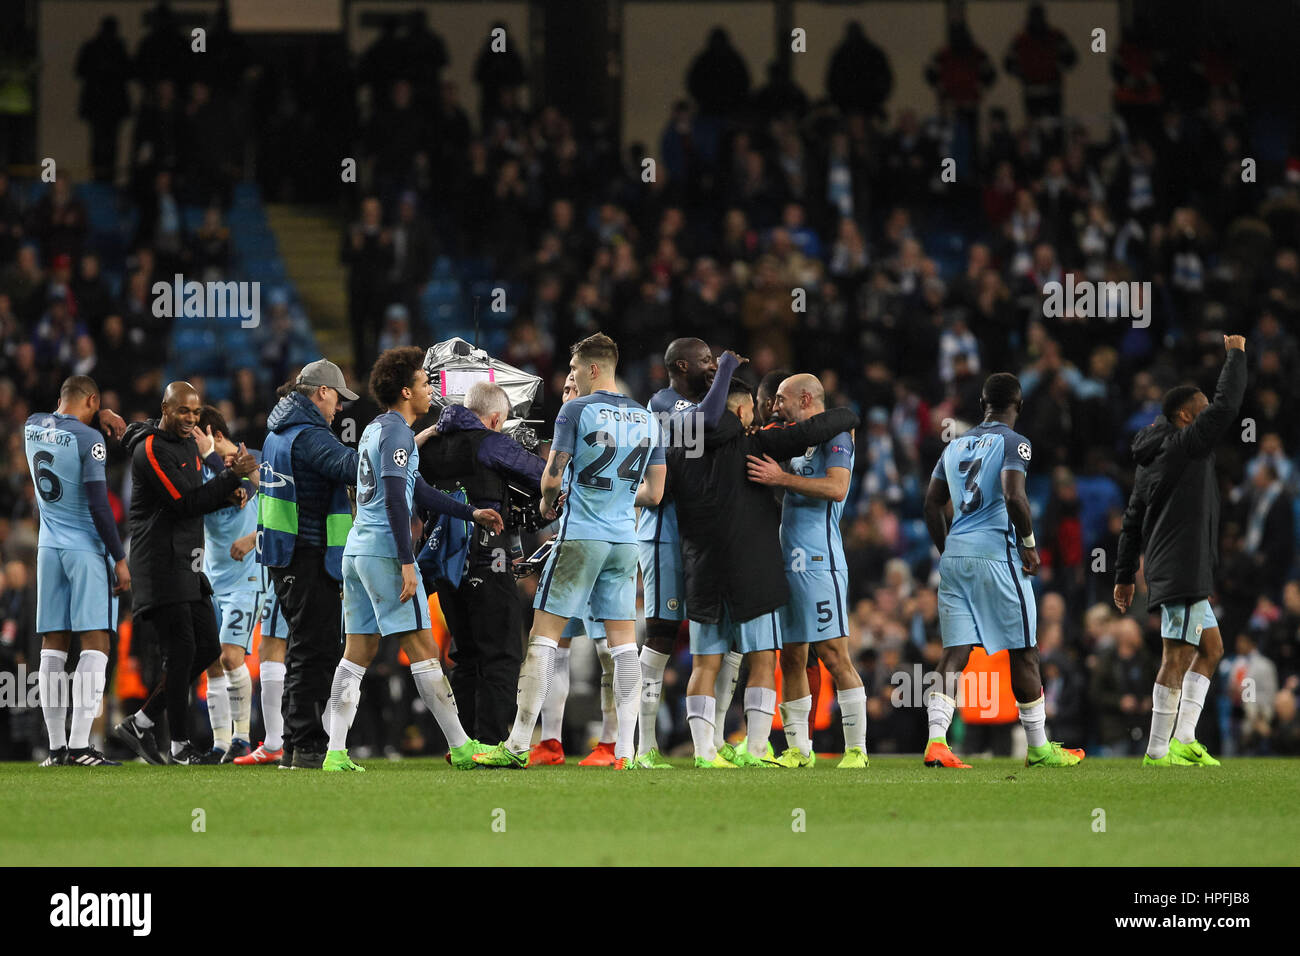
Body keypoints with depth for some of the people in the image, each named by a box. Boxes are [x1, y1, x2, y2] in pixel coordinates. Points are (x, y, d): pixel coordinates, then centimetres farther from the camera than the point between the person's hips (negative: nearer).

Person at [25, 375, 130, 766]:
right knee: (94, 644, -6)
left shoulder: (33, 427, 6)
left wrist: (104, 420, 18)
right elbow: (99, 506, -15)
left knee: (53, 645, 7)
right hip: (87, 548, -6)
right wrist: (120, 558, -9)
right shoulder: (88, 439, -13)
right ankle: (79, 746, -14)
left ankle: (56, 746, 6)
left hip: (49, 548, 6)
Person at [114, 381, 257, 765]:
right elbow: (186, 503, -20)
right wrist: (232, 476, -24)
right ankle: (180, 747, -4)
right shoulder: (152, 450, -13)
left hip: (187, 565, 9)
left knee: (208, 648, 8)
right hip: (160, 565, -9)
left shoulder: (190, 444, 16)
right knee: (182, 652, -10)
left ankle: (138, 724, 14)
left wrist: (226, 493, 3)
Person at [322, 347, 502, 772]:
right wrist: (407, 562, -20)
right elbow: (395, 499, -18)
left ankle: (335, 753, 1)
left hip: (357, 550, 10)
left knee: (359, 652, 6)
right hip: (385, 551, -10)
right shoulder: (396, 432, -10)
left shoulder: (375, 430, 21)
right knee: (423, 649, -7)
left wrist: (472, 513, 27)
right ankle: (460, 747, -5)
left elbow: (418, 492, 27)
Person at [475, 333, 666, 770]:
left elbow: (552, 476, -11)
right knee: (623, 640, 6)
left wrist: (547, 501, 11)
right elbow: (653, 492, 11)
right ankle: (626, 750, 0)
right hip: (625, 539, 5)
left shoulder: (577, 410, -8)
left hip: (580, 537, -5)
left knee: (544, 634, -1)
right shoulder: (645, 418, 9)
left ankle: (518, 745, -2)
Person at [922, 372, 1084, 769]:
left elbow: (932, 504, 17)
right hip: (994, 554, -6)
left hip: (954, 554, 6)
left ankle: (935, 740, -14)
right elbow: (1013, 497, -18)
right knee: (1023, 652, 5)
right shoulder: (1013, 443, -4)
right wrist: (1029, 544, -6)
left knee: (954, 653, 1)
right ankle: (1039, 747, 12)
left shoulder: (956, 445, 16)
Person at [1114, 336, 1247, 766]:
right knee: (1177, 658, -10)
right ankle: (1158, 751, -10)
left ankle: (1184, 739, 11)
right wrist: (1236, 355, -2)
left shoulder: (1150, 463, 18)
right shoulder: (1184, 446, -9)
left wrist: (1124, 576, 23)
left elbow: (1132, 522, 20)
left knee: (1211, 647, 15)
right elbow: (1225, 406, -15)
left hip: (1169, 570, 10)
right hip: (1182, 570, -10)